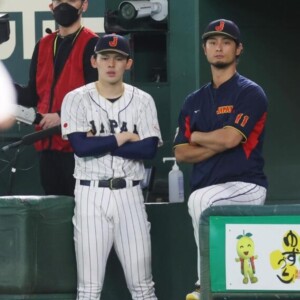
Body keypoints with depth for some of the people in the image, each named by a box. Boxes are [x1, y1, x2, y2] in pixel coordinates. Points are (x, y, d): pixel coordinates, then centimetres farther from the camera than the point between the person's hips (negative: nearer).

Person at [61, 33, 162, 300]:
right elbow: (80, 146, -13)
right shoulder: (76, 99, 1)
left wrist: (99, 143, -10)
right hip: (91, 194, -2)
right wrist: (124, 137, -6)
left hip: (129, 195, 2)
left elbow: (149, 149, -6)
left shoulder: (143, 101, 6)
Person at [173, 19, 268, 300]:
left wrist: (197, 137, 6)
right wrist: (218, 144, -4)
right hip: (203, 192, 6)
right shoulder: (194, 101, 19)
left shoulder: (250, 93, 1)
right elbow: (181, 152, 11)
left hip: (241, 188, -6)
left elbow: (230, 137, -12)